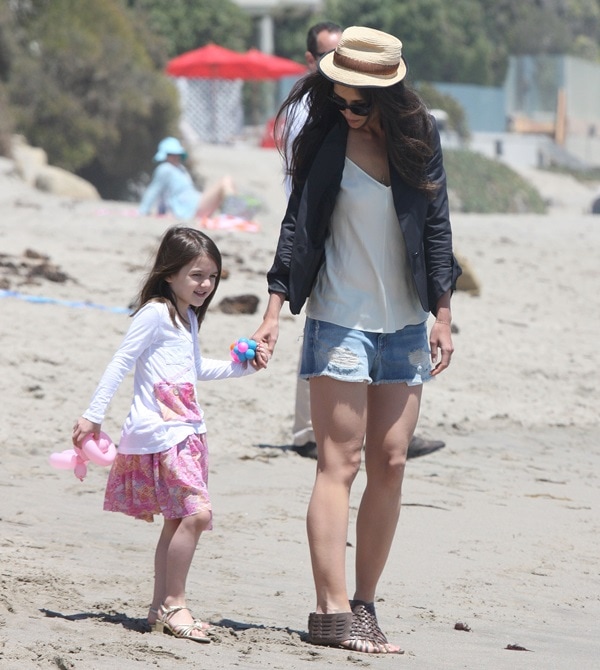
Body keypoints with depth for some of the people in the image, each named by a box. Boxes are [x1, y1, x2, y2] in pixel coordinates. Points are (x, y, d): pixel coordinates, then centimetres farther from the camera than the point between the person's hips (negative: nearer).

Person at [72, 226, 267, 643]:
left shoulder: (188, 318, 18)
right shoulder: (155, 313, -9)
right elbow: (121, 363, -10)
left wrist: (240, 367, 25)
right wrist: (93, 415, -12)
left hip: (186, 431, 9)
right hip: (159, 433, -9)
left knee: (177, 521, 10)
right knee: (197, 512, -18)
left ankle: (161, 608, 16)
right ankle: (174, 604, -11)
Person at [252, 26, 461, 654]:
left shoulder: (419, 137, 2)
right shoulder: (325, 137, -5)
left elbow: (436, 227, 8)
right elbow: (297, 224, -3)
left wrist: (442, 314, 4)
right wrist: (274, 309, -10)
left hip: (404, 325, 4)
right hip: (338, 320, -3)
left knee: (390, 466, 1)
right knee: (339, 463, -8)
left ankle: (363, 606, 7)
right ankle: (332, 611, -10)